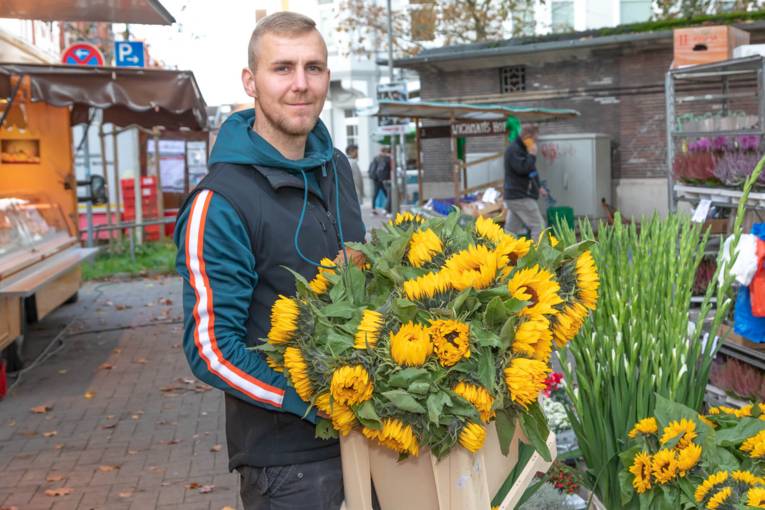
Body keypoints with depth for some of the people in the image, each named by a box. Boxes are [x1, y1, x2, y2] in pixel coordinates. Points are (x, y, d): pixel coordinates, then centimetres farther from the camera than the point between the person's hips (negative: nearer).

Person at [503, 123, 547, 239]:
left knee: (511, 229, 10)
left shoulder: (520, 148, 18)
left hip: (515, 196, 10)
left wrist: (538, 187, 24)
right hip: (520, 197, -10)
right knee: (538, 226, -9)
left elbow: (529, 171, 28)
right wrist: (532, 155, -16)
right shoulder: (514, 149, -15)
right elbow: (522, 168, -27)